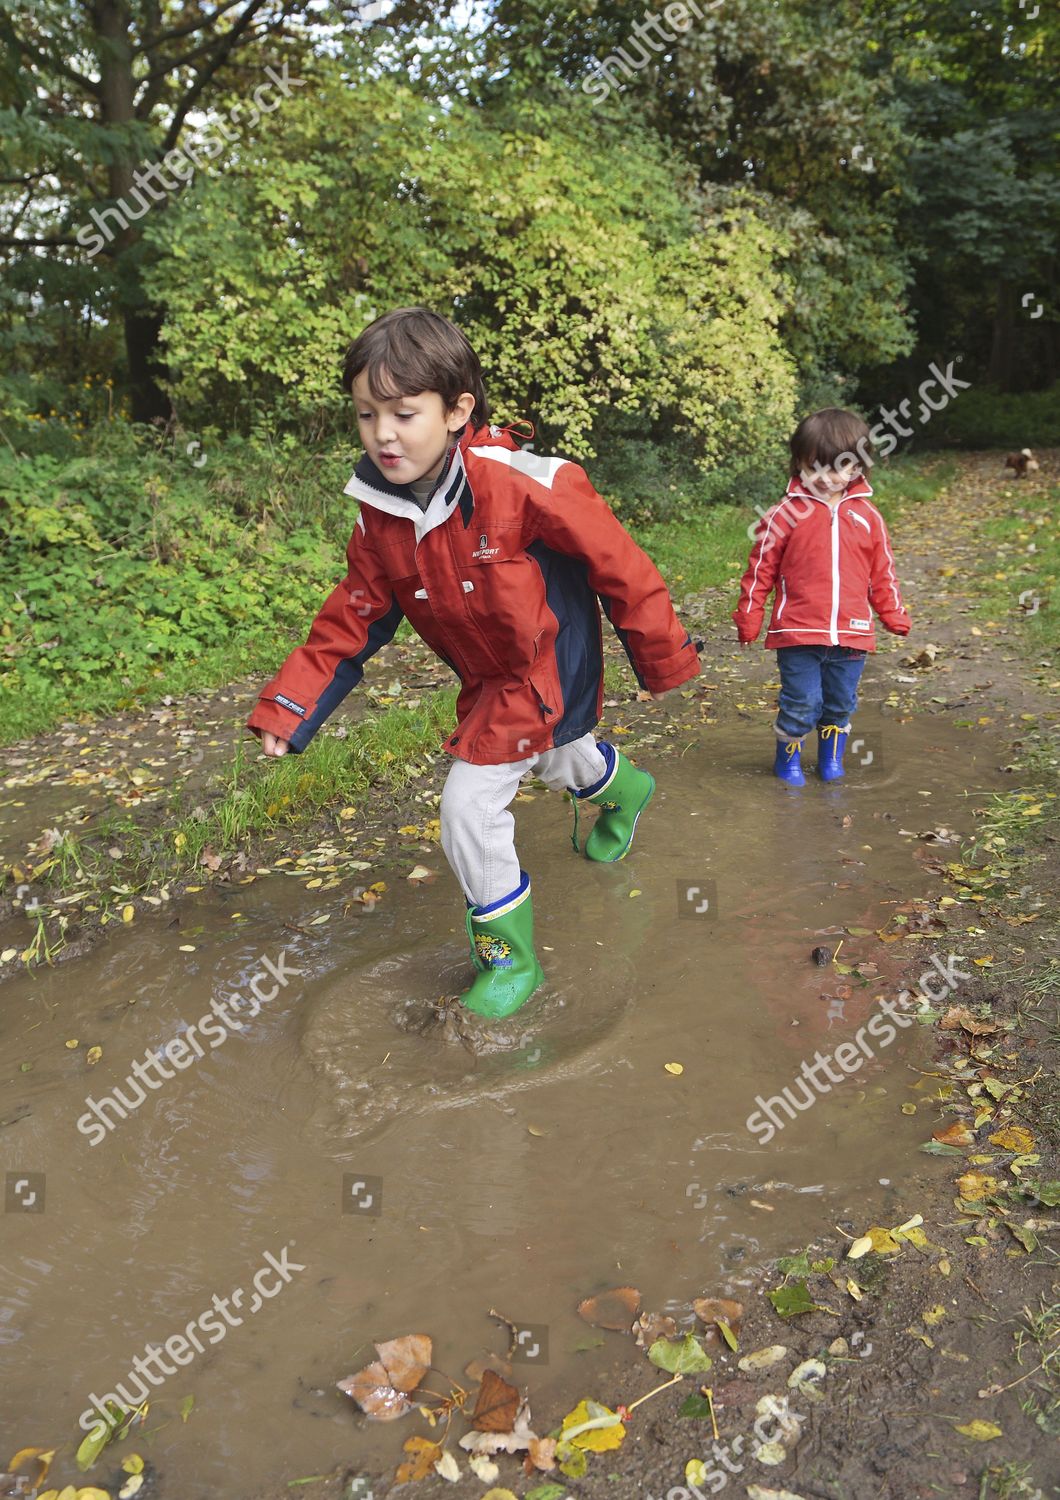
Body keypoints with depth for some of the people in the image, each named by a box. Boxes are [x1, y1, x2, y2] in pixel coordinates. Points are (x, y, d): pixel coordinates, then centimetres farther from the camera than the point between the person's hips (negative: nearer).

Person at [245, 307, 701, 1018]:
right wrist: (286, 709, -12)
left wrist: (663, 659, -9)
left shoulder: (523, 485, -30)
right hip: (489, 683, 7)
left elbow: (619, 565, -20)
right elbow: (351, 623, -3)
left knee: (470, 805, -12)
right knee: (559, 759, 30)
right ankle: (625, 788, 69)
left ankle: (510, 956, 11)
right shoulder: (381, 519, -11)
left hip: (551, 671, -6)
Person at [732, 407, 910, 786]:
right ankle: (787, 760, 21)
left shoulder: (867, 516, 6)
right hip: (798, 634, -3)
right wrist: (748, 620, 0)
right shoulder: (786, 514, -4)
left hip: (851, 634, 3)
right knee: (801, 705, 0)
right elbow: (760, 570, 0)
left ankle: (831, 760, 33)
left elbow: (883, 573, 13)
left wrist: (895, 617, 12)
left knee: (841, 705, 14)